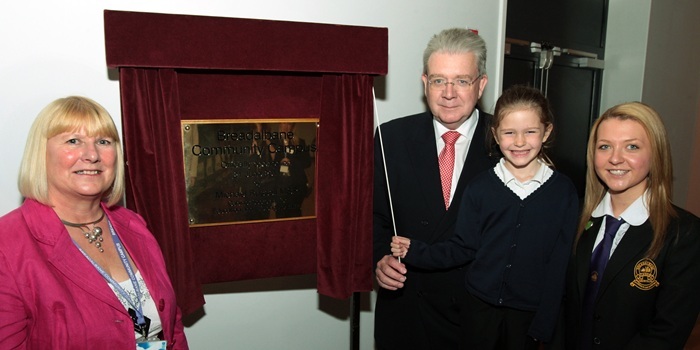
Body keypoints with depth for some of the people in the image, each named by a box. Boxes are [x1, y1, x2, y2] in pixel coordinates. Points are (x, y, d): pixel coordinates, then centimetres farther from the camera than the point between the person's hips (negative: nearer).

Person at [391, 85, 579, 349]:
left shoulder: (563, 191, -7)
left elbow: (560, 264, -6)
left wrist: (543, 326, -6)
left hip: (529, 314, 0)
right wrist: (416, 251, -17)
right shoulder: (480, 187, -7)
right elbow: (464, 248, -4)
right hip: (480, 307, 1)